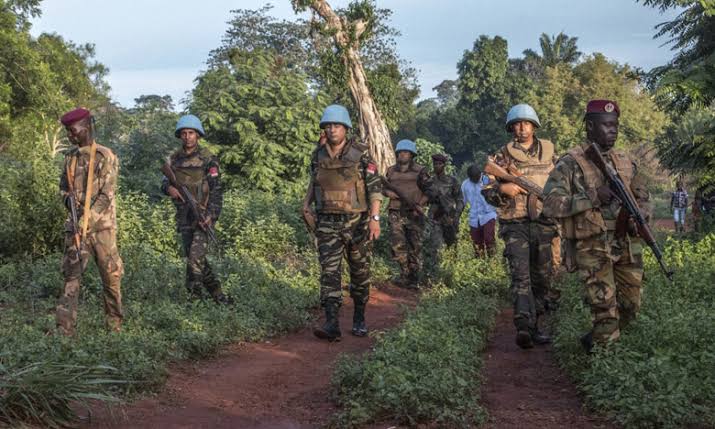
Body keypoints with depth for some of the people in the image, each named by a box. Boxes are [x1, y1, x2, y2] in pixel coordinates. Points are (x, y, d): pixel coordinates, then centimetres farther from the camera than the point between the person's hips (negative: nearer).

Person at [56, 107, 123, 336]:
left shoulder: (105, 157, -6)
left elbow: (106, 195, -12)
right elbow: (63, 186, 24)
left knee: (111, 275, 4)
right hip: (76, 226, 4)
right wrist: (69, 200, 1)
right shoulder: (70, 157, 11)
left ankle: (115, 323, 19)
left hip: (102, 226, -4)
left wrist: (87, 219, -19)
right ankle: (64, 330, -6)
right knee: (71, 275, -4)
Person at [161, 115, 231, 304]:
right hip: (184, 216, 6)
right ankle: (216, 293, 19)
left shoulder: (207, 159, -5)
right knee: (193, 257, 9)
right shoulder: (174, 159, 10)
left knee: (195, 257, -16)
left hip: (202, 215, -6)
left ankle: (194, 294, -10)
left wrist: (211, 216, -19)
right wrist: (169, 188, -11)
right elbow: (165, 181, 14)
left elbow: (216, 190, -8)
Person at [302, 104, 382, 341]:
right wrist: (306, 204, 8)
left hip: (356, 222, -2)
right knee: (329, 271, -9)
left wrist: (375, 218, -16)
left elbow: (375, 187, -8)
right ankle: (332, 324, -15)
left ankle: (359, 319, 25)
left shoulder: (361, 154, -7)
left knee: (360, 272, 9)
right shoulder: (318, 156, 5)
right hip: (327, 223, 2)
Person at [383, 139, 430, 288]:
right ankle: (404, 274, 3)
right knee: (397, 245, -8)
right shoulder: (391, 171, 12)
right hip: (396, 213, 2)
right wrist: (389, 192, -4)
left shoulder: (420, 171, 2)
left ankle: (414, 279, 7)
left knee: (415, 247, 0)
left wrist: (419, 204, -14)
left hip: (414, 214, -2)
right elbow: (384, 188, 19)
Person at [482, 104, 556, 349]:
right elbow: (487, 191, 1)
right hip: (515, 225, -4)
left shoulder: (548, 153, 10)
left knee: (542, 278, 9)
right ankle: (524, 326, -29)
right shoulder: (503, 157, 2)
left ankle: (532, 326, 22)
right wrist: (502, 188, -18)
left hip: (543, 224, 4)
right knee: (521, 275, -18)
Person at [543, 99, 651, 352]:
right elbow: (550, 205, -16)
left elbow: (643, 196, 21)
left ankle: (594, 340, 33)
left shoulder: (625, 162, 11)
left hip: (627, 245, 6)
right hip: (593, 248, -6)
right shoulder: (570, 164, -7)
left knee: (630, 308, 12)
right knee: (606, 310, -7)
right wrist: (593, 197, -23)